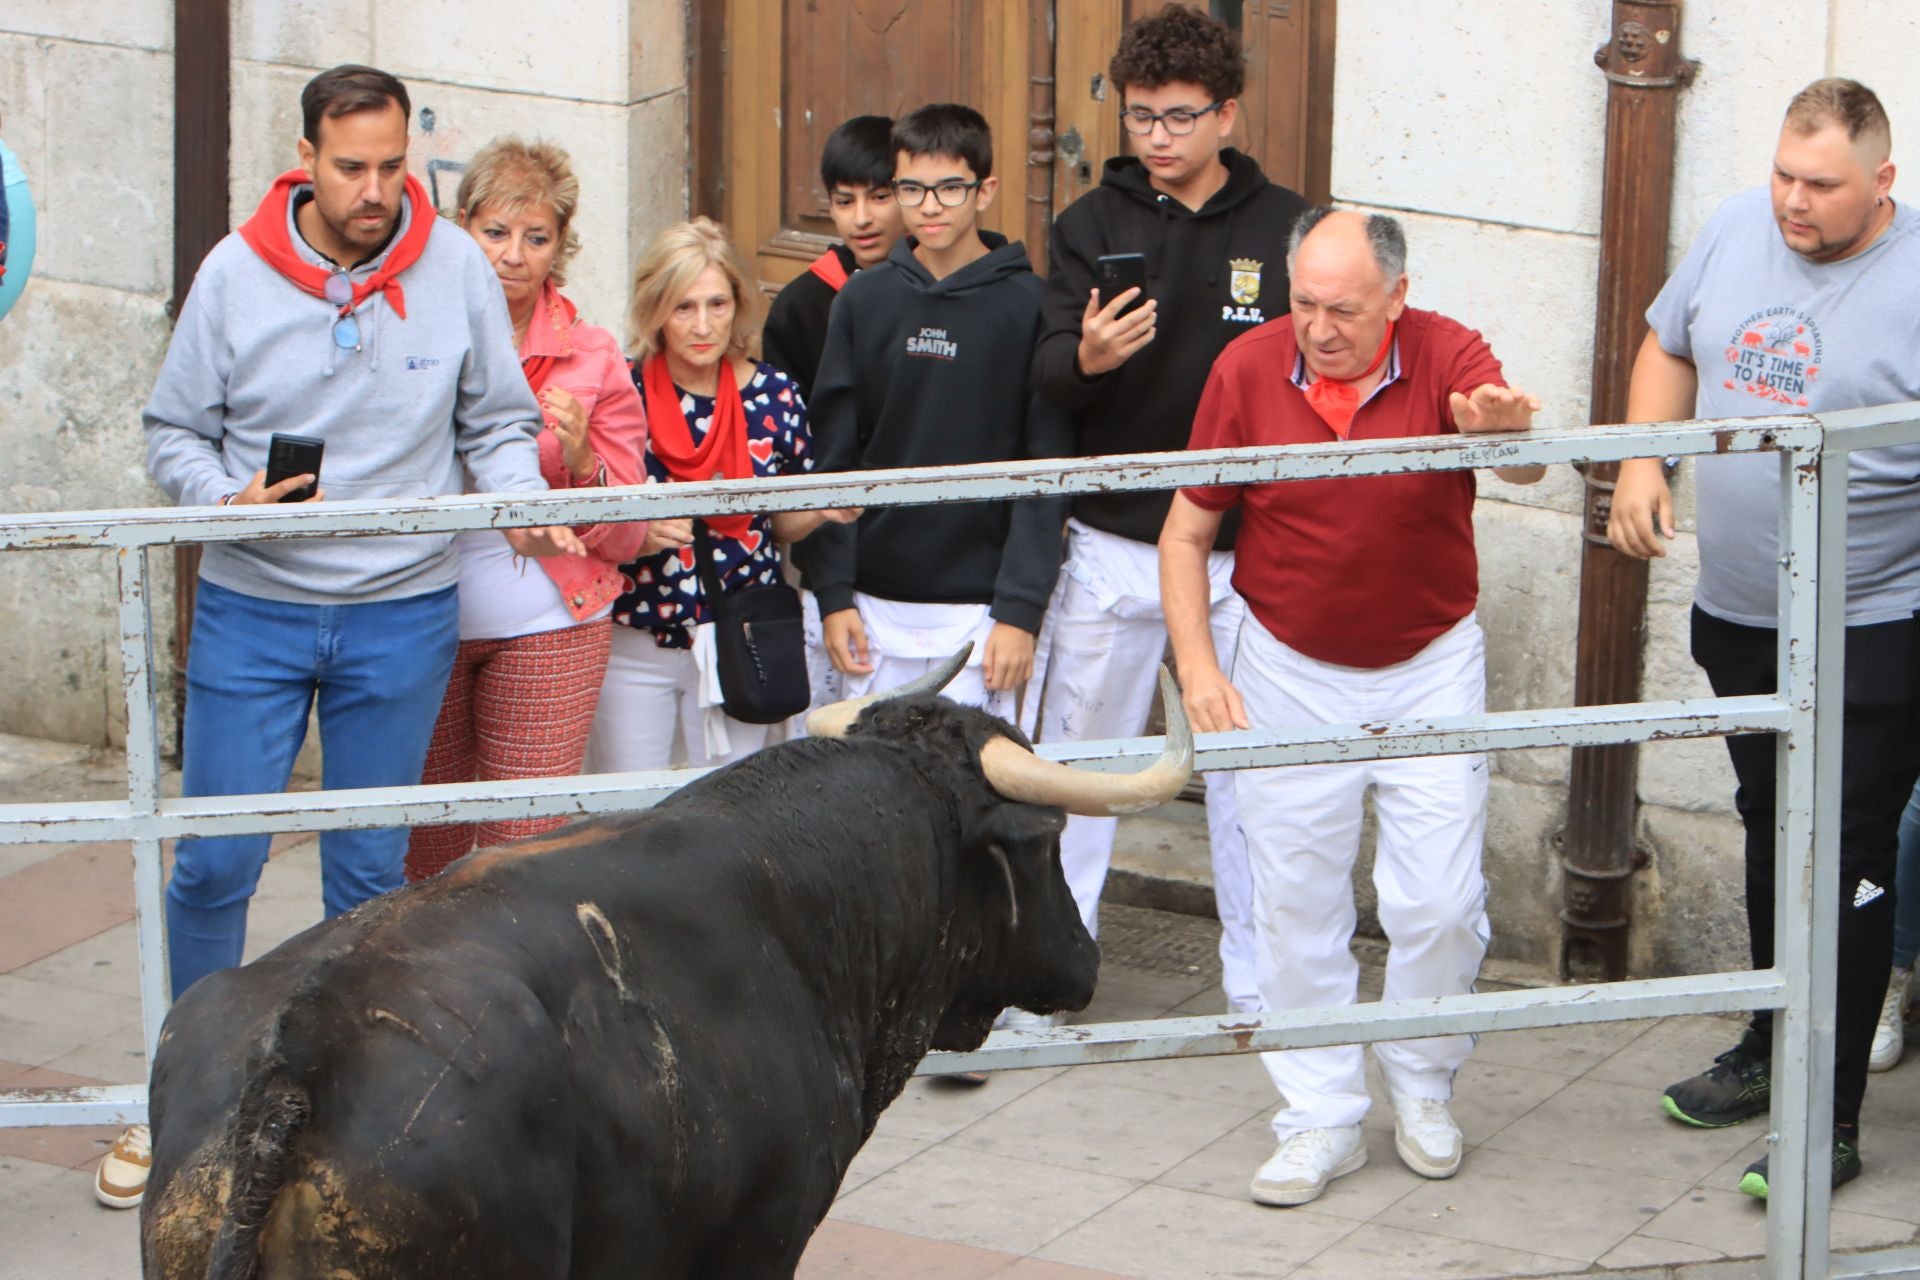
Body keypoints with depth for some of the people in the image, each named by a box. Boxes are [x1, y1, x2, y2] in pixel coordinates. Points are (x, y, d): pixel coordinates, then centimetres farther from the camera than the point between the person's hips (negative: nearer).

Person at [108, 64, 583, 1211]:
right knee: (214, 862, -1)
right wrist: (227, 499, -17)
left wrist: (524, 502, -13)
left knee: (371, 869, 9)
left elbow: (498, 424, 6)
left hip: (403, 613, 1)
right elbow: (175, 431, 3)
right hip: (251, 611, 0)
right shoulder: (235, 274, -6)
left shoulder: (457, 268, -4)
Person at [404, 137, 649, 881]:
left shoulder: (592, 360, 2)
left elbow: (625, 540, 2)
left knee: (526, 843, -5)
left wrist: (580, 462, -15)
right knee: (427, 848, 5)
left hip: (546, 630, -1)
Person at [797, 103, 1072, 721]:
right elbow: (832, 455, 7)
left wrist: (1020, 610, -9)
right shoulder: (863, 300, 5)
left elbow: (1047, 468, -4)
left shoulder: (1028, 304, -4)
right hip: (875, 605, 3)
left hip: (979, 610, -3)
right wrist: (833, 593, 1)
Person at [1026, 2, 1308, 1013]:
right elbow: (1046, 371, -8)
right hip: (1111, 541, 1)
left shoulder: (1284, 229, 1)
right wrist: (1085, 357, -30)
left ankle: (1259, 978, 17)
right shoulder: (1092, 225, 2)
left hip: (1244, 549, 0)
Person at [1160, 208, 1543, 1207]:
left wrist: (1506, 431, -59)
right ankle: (1322, 1118, 18)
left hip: (1429, 667, -1)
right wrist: (1197, 666, -11)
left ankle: (1421, 1086, 24)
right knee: (1297, 906, 5)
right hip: (1290, 674, 1)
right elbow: (1186, 532, -1)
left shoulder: (1445, 357, -15)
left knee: (1441, 903, -1)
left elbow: (1521, 466, -35)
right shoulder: (1247, 369, -11)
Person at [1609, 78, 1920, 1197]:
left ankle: (1830, 1119, 1)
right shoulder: (1737, 232, 2)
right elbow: (1670, 348, 18)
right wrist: (1642, 464, 4)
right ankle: (1773, 1050, 36)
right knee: (1770, 833, 20)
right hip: (1739, 610, 6)